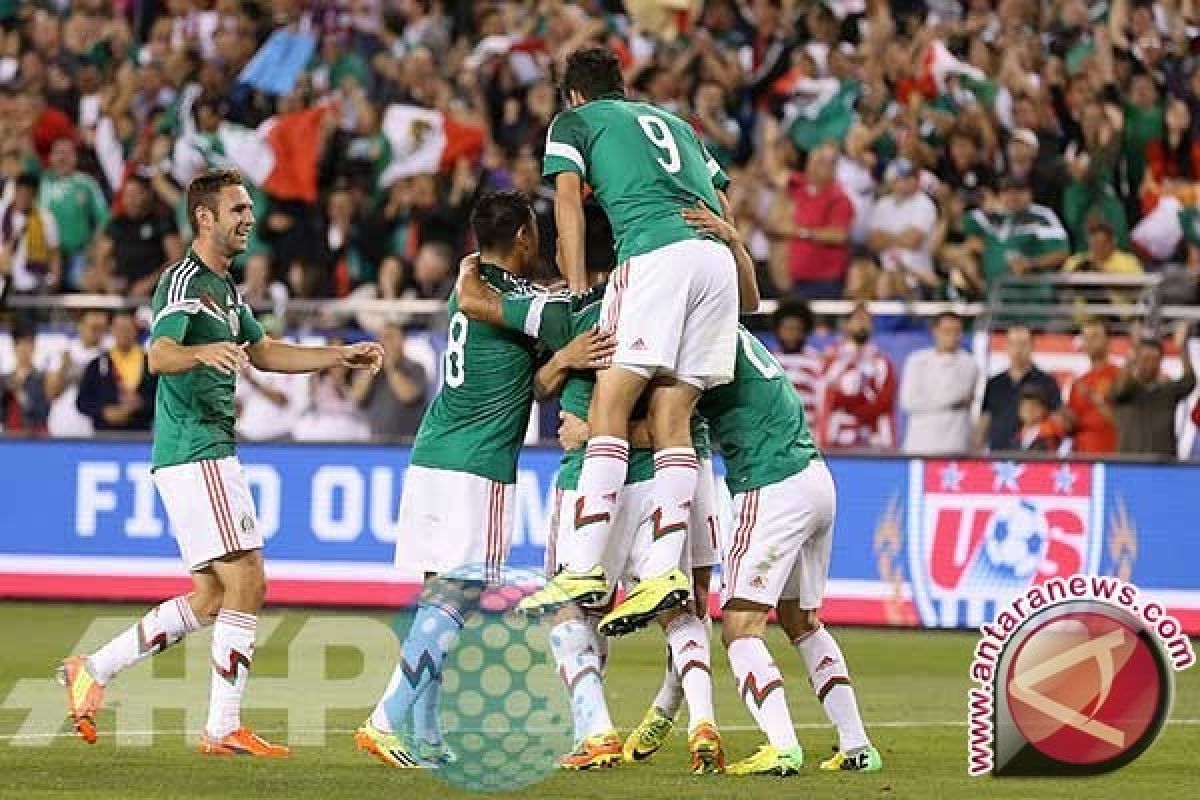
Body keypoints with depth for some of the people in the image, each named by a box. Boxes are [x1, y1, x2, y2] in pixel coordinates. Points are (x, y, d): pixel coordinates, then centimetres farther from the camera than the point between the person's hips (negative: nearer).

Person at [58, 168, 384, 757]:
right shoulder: (184, 281, -12)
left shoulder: (224, 287, 19)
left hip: (211, 453, 10)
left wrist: (341, 356, 24)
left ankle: (92, 671, 15)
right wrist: (204, 353, -47)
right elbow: (159, 355, -27)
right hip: (195, 451, -10)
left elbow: (264, 352, 30)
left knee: (213, 596, 11)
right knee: (246, 580, -12)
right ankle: (223, 729, -10)